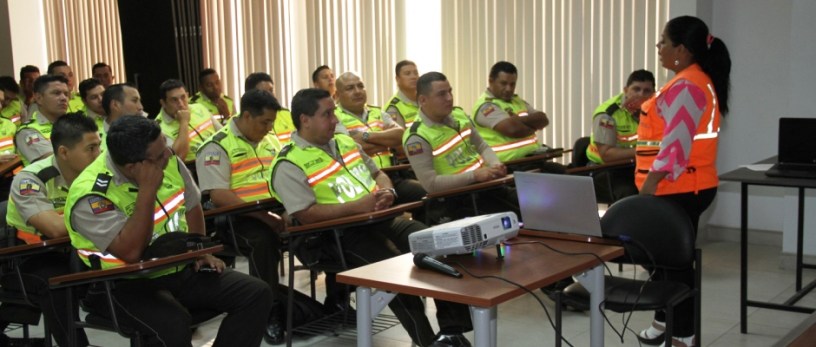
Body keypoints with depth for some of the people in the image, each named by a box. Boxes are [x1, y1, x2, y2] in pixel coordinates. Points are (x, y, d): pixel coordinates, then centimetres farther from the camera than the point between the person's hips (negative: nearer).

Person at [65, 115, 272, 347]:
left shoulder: (168, 162, -3)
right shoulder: (90, 196, -22)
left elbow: (192, 207, 15)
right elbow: (131, 253, -32)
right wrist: (148, 189, -31)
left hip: (180, 270, 7)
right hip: (126, 284, -7)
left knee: (255, 293, -8)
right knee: (173, 323, -37)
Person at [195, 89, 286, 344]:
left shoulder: (271, 141, 16)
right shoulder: (217, 146, -7)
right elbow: (219, 197, -17)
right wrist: (265, 217, -25)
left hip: (275, 213, 6)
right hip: (235, 218, -6)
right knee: (263, 239, -37)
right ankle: (271, 311, -22)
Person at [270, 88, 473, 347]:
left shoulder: (346, 143, 18)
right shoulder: (289, 164, -7)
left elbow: (377, 173, 25)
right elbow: (306, 215, -16)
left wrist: (386, 192, -1)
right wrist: (358, 205, -22)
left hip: (382, 218, 7)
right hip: (342, 235, -7)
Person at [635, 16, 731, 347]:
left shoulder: (685, 86, -19)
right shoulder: (699, 81, 15)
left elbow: (675, 143, -25)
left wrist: (649, 184, -23)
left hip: (678, 188, -11)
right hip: (686, 186, 11)